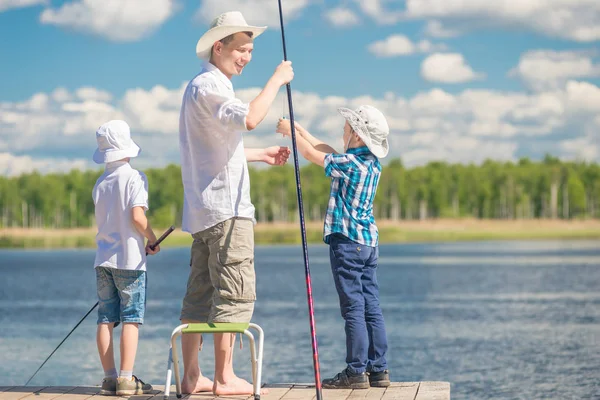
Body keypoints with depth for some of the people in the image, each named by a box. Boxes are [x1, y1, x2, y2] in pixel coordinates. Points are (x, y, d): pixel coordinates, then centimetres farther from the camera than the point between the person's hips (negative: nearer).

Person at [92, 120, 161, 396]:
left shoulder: (100, 183, 12)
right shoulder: (134, 177, -7)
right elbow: (137, 216, -18)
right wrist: (152, 239, -2)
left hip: (103, 259, 6)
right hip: (129, 259, -6)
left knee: (106, 319, 4)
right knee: (131, 319, -3)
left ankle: (109, 377, 4)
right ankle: (126, 379, -7)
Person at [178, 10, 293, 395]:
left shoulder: (206, 87, 23)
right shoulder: (208, 85, -10)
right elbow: (250, 118, -29)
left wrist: (260, 155, 28)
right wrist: (278, 79, -17)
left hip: (203, 211, 10)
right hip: (226, 208, -10)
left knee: (201, 294, 8)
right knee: (235, 294, -7)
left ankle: (192, 376, 10)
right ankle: (225, 378, -6)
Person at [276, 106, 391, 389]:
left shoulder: (349, 163, -14)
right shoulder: (373, 163, 10)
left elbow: (312, 154, -1)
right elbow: (328, 152, 22)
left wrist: (291, 132, 15)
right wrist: (299, 130, 27)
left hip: (347, 241, -8)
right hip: (369, 241, 8)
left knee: (353, 307, -7)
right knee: (371, 306, 8)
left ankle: (356, 371, -7)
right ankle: (378, 369, 9)